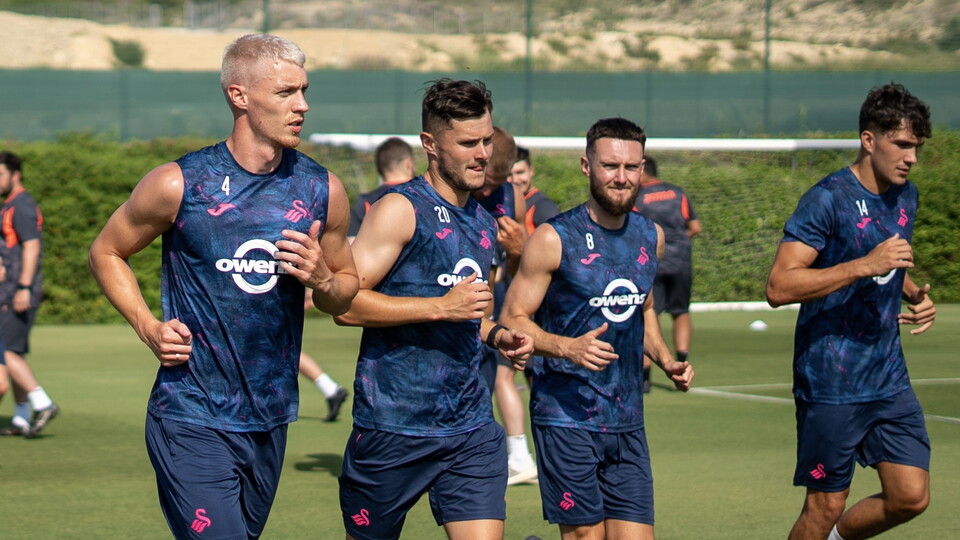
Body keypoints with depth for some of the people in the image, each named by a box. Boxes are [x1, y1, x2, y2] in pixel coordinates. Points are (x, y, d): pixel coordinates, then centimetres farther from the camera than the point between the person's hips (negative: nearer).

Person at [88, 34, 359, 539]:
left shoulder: (322, 190, 4)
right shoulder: (178, 184, -7)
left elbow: (347, 295, 16)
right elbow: (106, 252, 7)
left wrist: (322, 279, -8)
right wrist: (149, 327, -6)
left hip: (270, 421, 5)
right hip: (191, 422, -5)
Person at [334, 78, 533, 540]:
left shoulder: (484, 224, 15)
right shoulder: (400, 210, -9)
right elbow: (345, 303, -18)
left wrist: (496, 336, 10)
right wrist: (442, 306, -20)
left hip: (471, 432, 6)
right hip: (392, 428, -6)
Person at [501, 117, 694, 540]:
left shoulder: (651, 237, 10)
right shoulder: (554, 239, -8)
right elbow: (512, 320, -8)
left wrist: (666, 360, 8)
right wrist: (568, 348, -24)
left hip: (627, 423, 5)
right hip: (566, 419, -5)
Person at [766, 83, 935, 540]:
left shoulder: (905, 197, 10)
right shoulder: (827, 200, -14)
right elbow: (778, 287, -23)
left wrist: (917, 295, 6)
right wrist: (865, 265, -28)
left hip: (889, 378, 7)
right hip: (831, 381, -7)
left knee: (911, 497, 0)